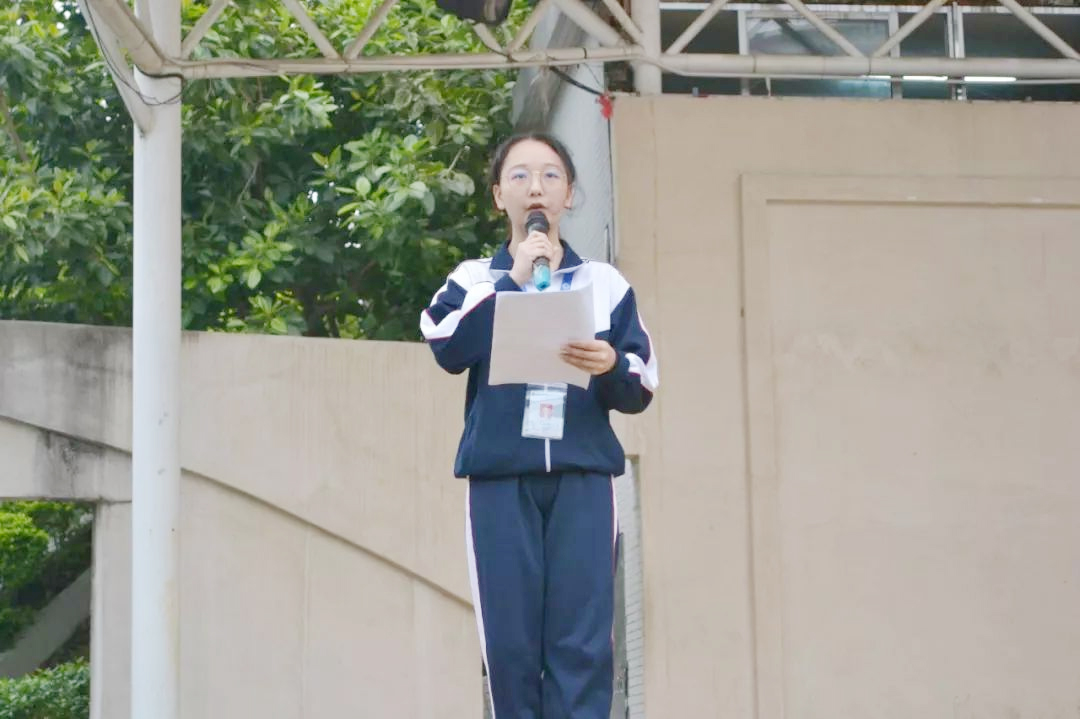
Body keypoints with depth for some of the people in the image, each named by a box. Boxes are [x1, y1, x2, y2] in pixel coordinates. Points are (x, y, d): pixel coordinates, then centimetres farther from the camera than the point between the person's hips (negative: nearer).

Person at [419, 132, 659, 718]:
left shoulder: (604, 283, 14)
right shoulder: (476, 278, 13)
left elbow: (641, 389, 8)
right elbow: (448, 348, -8)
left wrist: (611, 366, -14)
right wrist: (512, 280, -8)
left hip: (583, 477, 0)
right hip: (500, 478, 0)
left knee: (581, 642, -8)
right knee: (510, 643, -4)